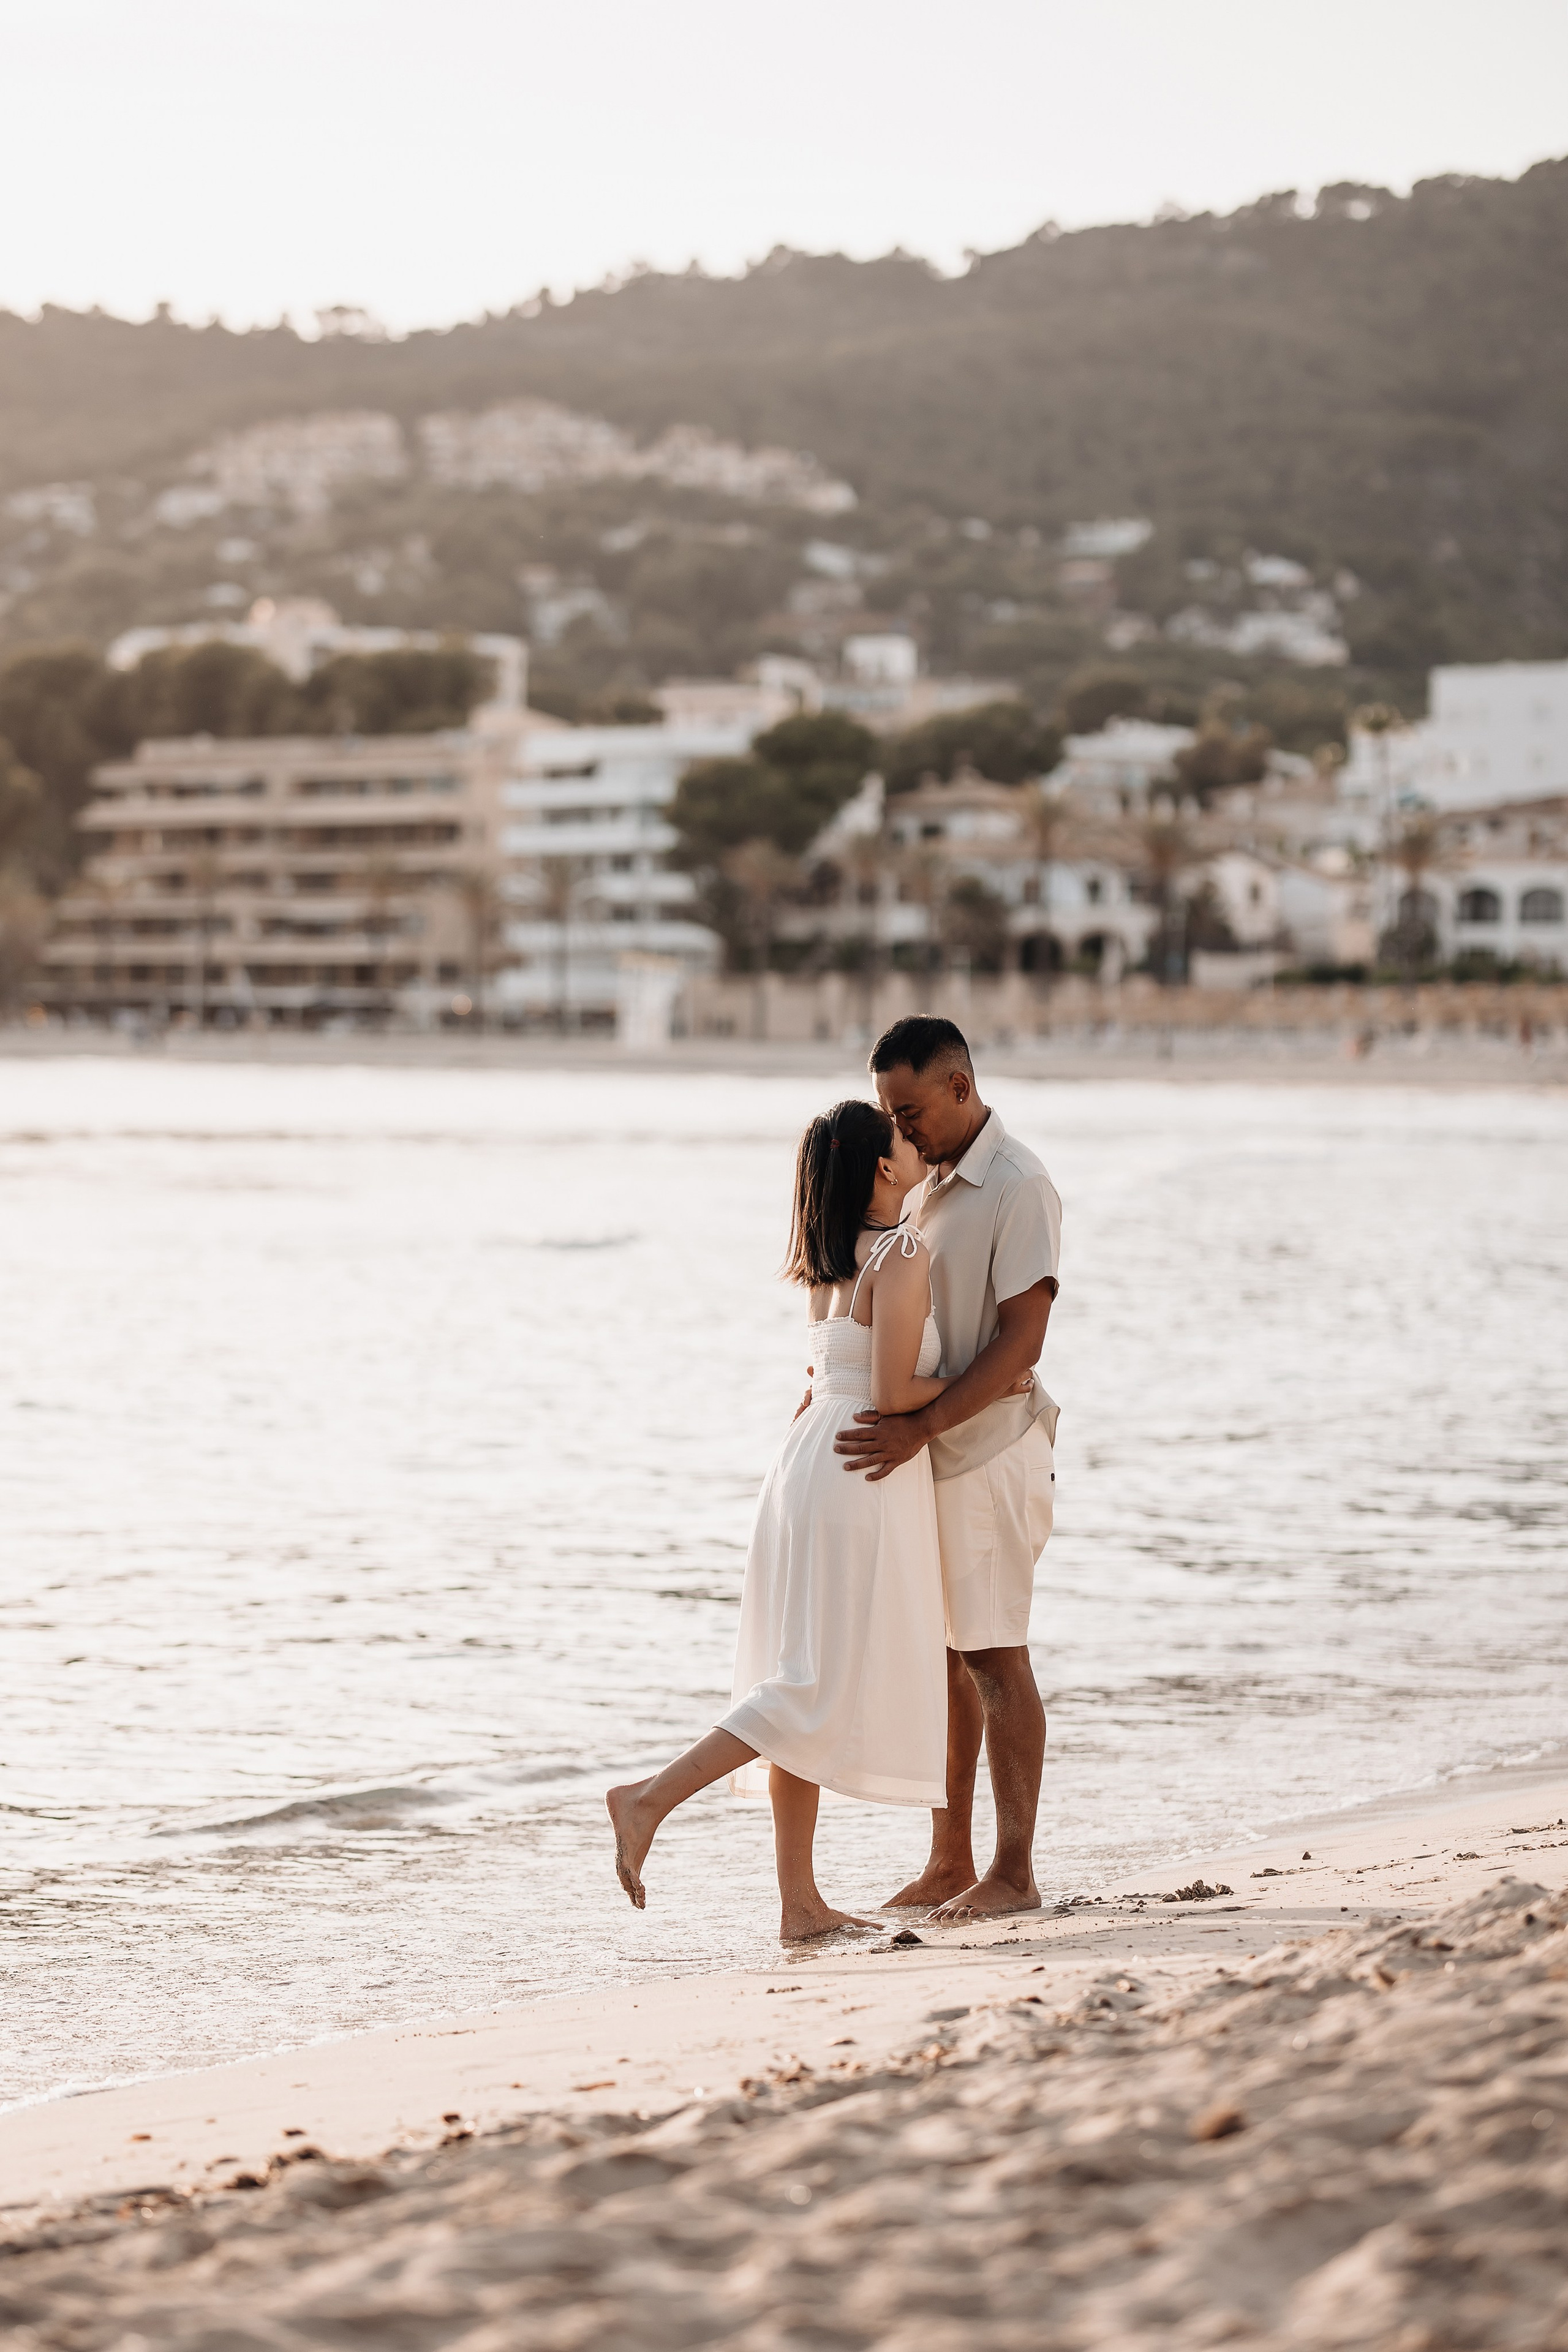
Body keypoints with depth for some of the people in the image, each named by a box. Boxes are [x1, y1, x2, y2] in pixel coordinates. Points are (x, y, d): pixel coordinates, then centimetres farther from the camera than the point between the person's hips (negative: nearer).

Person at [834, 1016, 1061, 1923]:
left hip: (987, 1449, -8)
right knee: (938, 1655, 10)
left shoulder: (1019, 1187, -14)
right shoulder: (930, 1183, 14)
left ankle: (1015, 1872, -1)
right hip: (926, 1450, 8)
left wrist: (919, 1426, -24)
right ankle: (949, 1865, 16)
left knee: (994, 1655, -5)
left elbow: (1019, 1343, -20)